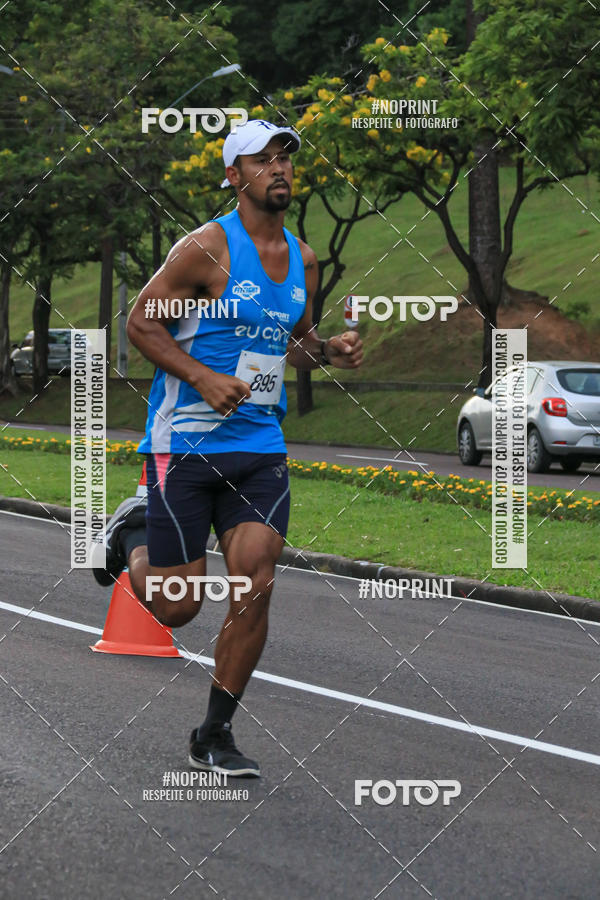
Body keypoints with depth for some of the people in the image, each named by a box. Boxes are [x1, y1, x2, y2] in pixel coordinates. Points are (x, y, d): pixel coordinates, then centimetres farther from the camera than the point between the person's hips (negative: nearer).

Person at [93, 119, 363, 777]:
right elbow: (140, 322, -8)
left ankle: (214, 736, 7)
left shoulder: (303, 260, 10)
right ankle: (133, 536, 34)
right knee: (176, 606, -1)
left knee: (255, 590, -7)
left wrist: (326, 352, 3)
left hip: (261, 447, 5)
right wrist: (204, 377, -20)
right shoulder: (207, 248, -10)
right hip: (186, 443, -5)